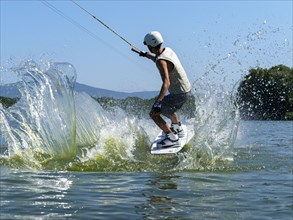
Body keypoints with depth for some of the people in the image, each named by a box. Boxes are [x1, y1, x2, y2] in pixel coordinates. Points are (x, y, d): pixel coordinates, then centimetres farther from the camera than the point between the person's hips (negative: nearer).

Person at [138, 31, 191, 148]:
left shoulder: (161, 61, -26)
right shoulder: (168, 50, 1)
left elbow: (166, 83, -36)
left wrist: (158, 101, -39)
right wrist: (147, 55, 32)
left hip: (179, 94, -9)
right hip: (186, 89, 9)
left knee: (154, 113, -6)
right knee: (167, 108, 35)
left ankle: (171, 136, -2)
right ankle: (178, 129, 51)